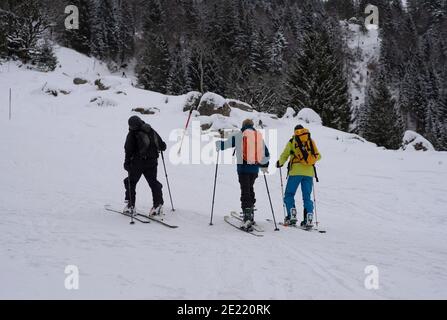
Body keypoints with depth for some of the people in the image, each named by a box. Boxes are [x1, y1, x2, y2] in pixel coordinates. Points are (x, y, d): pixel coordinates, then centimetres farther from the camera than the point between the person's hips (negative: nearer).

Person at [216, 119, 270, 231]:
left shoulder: (239, 135, 1)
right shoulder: (259, 136, 14)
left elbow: (225, 144, 4)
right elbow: (266, 154, 18)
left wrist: (216, 144, 27)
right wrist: (264, 166, 34)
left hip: (243, 167, -4)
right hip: (255, 168, 4)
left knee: (245, 191, -6)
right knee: (250, 189, 21)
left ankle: (247, 218, -18)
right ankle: (251, 214, 24)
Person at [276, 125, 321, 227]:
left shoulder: (292, 142, 6)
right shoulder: (311, 141, 13)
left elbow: (284, 156, 3)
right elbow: (318, 156, 16)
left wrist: (279, 163, 22)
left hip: (296, 171, -3)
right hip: (309, 172, 3)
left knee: (289, 195, 8)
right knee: (307, 197, 7)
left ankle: (291, 216, -5)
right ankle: (308, 219, -5)